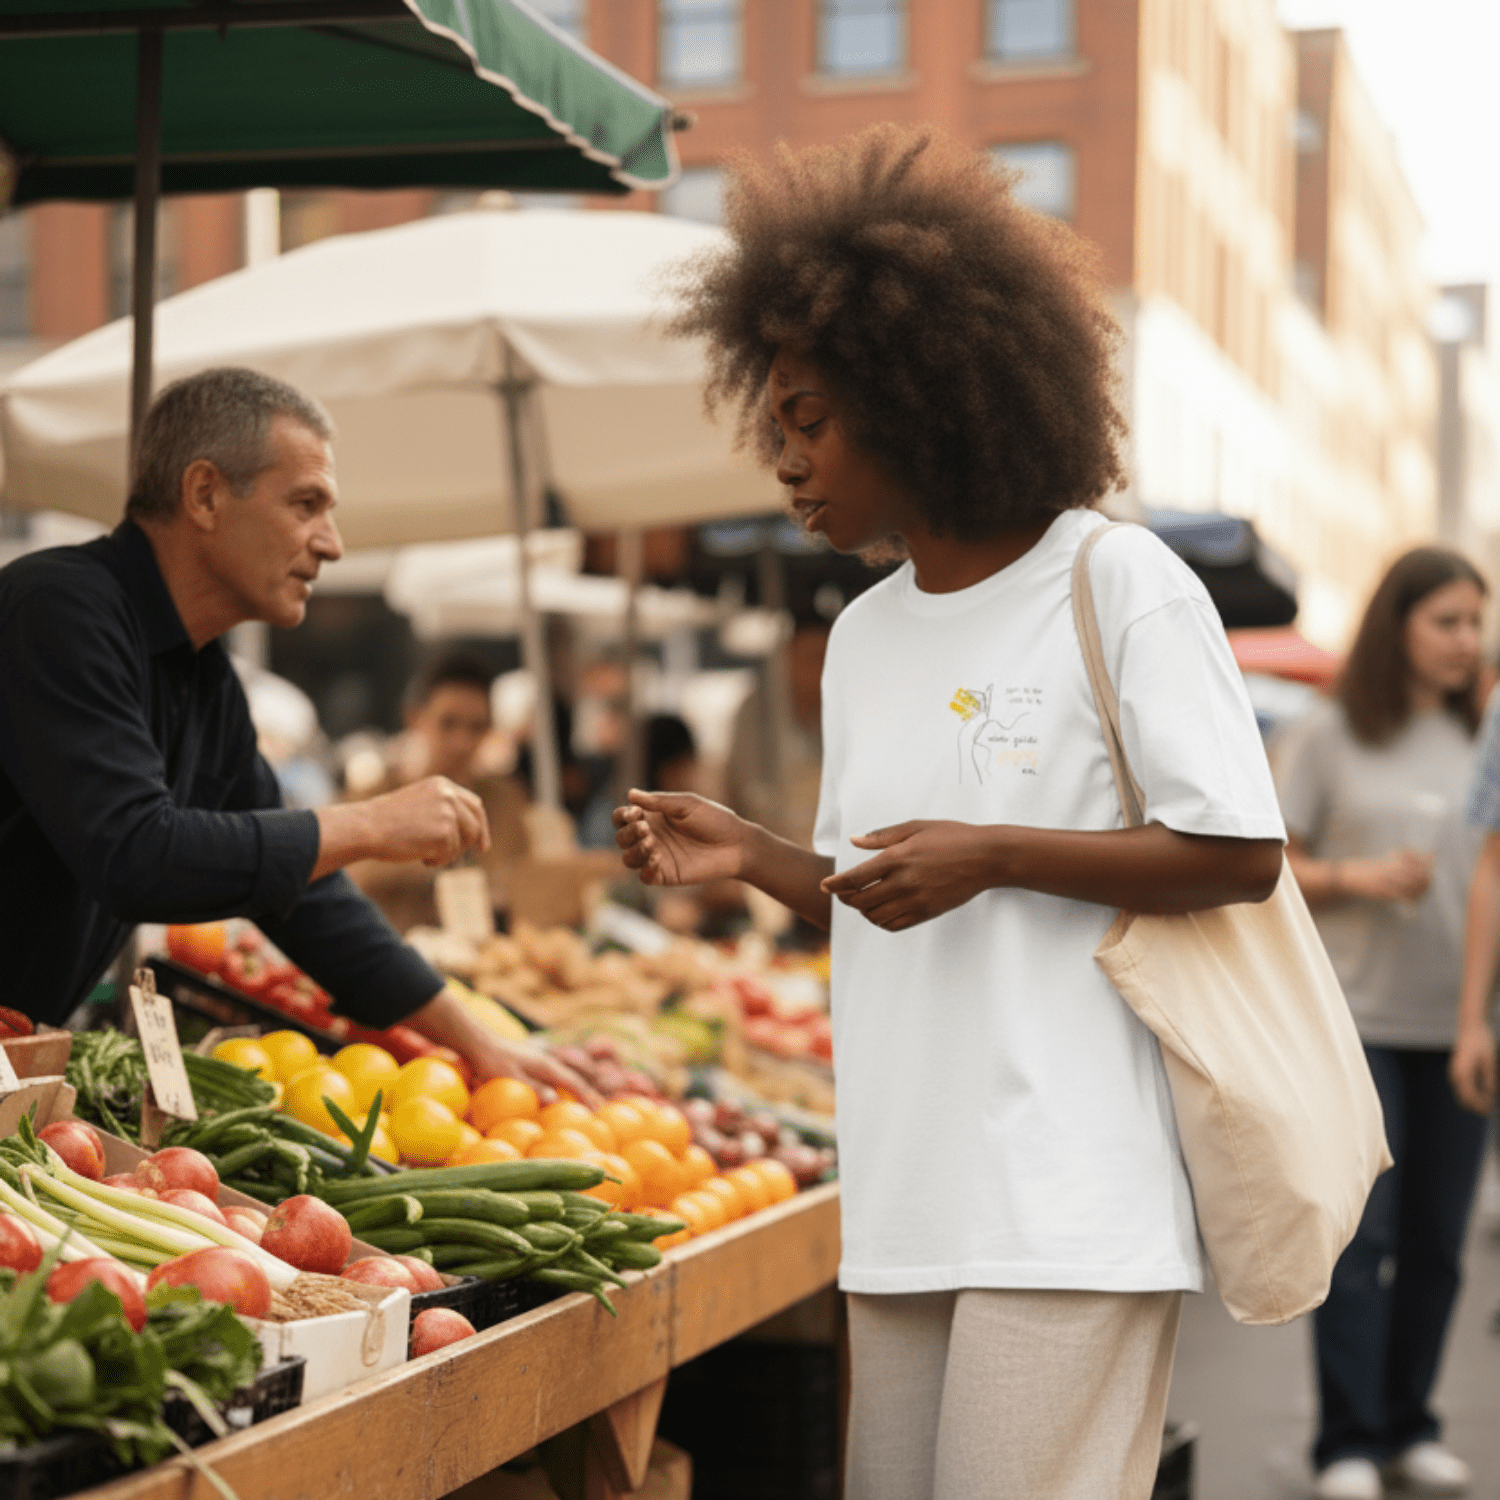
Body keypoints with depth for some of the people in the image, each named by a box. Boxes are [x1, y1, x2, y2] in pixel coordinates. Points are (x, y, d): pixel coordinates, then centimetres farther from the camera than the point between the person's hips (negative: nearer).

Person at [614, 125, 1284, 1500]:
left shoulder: (1120, 586, -5)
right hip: (908, 1194, 7)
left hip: (1073, 1197, -7)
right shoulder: (863, 636, 16)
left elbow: (1241, 857, -8)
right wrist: (749, 856, 4)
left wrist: (991, 853, -15)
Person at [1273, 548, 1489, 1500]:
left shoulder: (1482, 741, 10)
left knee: (1437, 1241, 8)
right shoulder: (1327, 737, 1)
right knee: (1359, 1236, -5)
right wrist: (1358, 877, -14)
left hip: (1458, 1024, 3)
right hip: (1358, 1018, -3)